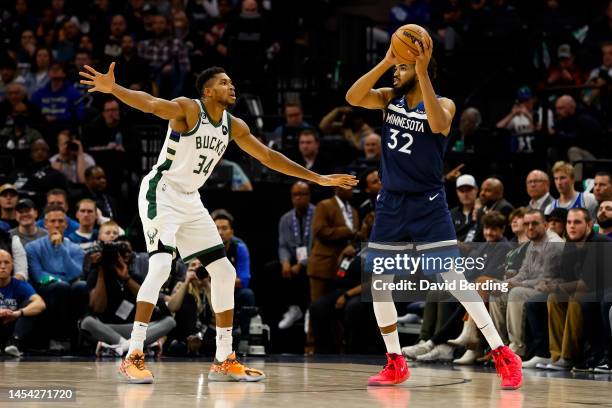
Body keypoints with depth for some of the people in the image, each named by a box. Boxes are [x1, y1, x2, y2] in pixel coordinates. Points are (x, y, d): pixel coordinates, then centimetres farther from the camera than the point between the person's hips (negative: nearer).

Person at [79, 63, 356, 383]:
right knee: (160, 267, -25)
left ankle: (224, 361, 14)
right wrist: (112, 89, -54)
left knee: (224, 273, 5)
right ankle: (133, 357, -22)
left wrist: (319, 179, 17)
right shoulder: (188, 109, -15)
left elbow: (268, 157, 16)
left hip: (191, 202, 8)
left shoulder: (234, 126, 6)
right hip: (161, 194, -8)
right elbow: (151, 104, -34)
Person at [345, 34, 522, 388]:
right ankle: (396, 364, 16)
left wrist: (422, 72, -34)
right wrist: (385, 62, -20)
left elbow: (438, 124, -31)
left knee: (454, 279, -14)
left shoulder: (443, 104, -7)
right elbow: (352, 98, -11)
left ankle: (502, 354, -9)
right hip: (391, 202, 6)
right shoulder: (390, 98, 6)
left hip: (428, 203, -6)